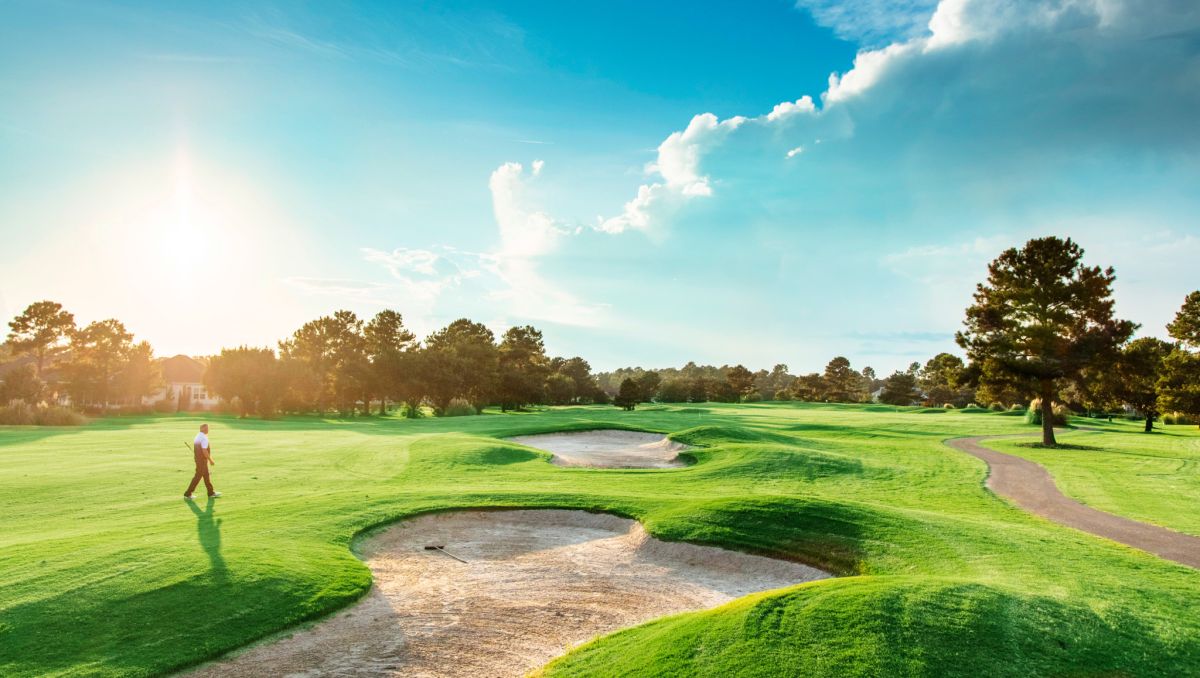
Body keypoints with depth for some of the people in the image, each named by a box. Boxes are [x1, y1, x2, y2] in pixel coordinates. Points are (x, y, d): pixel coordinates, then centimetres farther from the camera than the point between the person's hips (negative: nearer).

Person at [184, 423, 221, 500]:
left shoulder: (197, 436, 11)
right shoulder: (204, 438, -19)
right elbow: (204, 451, -23)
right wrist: (210, 460, -16)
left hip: (198, 459, 10)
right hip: (202, 460, -10)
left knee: (206, 476, 14)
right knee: (198, 476, -2)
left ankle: (211, 493, 21)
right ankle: (187, 494, 4)